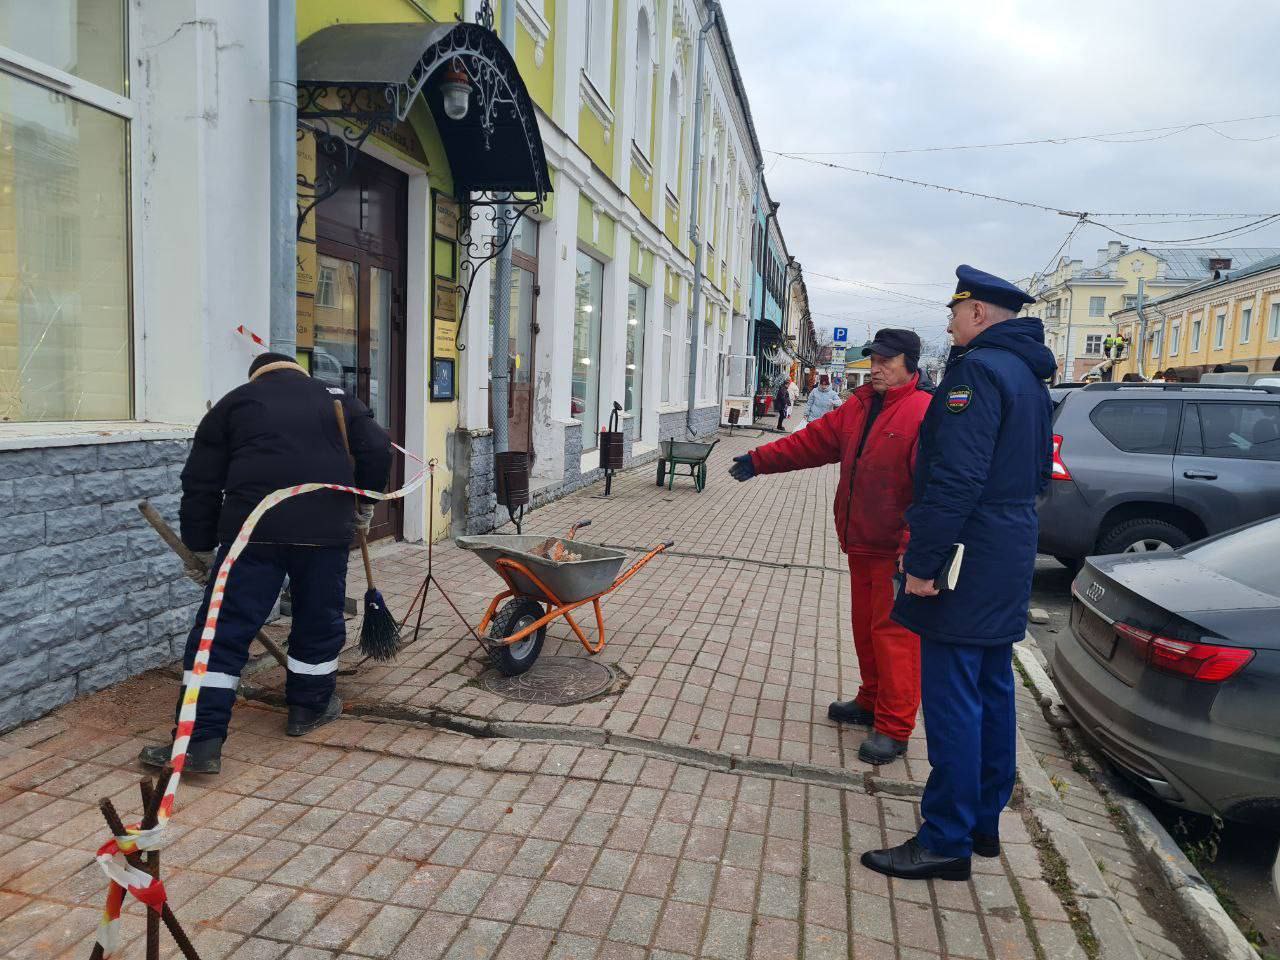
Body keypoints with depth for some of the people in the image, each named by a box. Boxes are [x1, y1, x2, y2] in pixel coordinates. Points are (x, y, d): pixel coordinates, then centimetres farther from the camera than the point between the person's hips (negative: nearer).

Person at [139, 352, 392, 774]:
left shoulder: (232, 403, 17)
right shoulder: (335, 397, 19)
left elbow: (200, 483, 14)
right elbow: (377, 448, 7)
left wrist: (203, 545, 21)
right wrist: (365, 502, 20)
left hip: (254, 529, -1)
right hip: (325, 529, 2)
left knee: (223, 631, 2)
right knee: (319, 621, 19)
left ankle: (200, 740, 0)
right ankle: (310, 706, 32)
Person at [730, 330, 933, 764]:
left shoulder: (925, 413, -16)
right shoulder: (861, 405, 11)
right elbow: (813, 441, 17)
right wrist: (759, 460, 15)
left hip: (896, 550, -8)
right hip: (860, 544, 9)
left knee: (894, 633, -2)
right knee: (865, 627, 18)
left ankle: (894, 727, 8)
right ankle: (871, 703, 34)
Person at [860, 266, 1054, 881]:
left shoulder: (977, 369, -16)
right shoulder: (1030, 377, 16)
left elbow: (956, 478, -24)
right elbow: (1039, 474, 23)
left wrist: (923, 562, -22)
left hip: (968, 567, -10)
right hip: (1010, 560, 10)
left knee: (952, 699, -3)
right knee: (992, 691, 16)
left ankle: (946, 842, 7)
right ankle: (984, 823, 30)